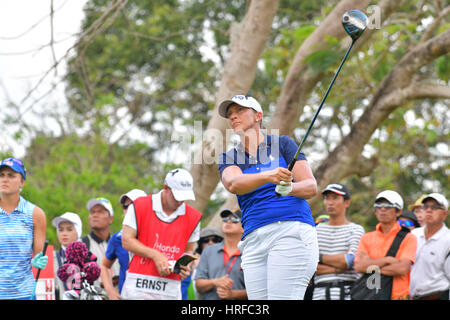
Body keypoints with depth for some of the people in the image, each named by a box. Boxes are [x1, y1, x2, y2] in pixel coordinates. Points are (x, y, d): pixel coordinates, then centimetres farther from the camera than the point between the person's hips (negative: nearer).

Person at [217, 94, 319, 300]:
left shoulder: (282, 144, 13)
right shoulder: (228, 158, 18)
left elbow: (311, 186, 4)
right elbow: (233, 183, -6)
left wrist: (288, 188, -20)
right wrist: (268, 176, -26)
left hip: (291, 230, -4)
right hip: (254, 240, 4)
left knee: (282, 298, -20)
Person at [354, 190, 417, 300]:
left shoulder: (408, 238, 3)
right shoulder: (366, 238, 13)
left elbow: (403, 269, -10)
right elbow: (358, 267, -1)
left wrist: (373, 267, -3)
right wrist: (387, 260, -8)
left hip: (398, 296, -3)